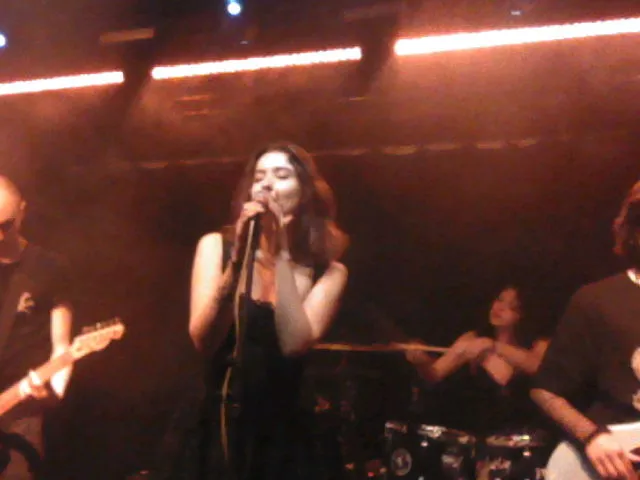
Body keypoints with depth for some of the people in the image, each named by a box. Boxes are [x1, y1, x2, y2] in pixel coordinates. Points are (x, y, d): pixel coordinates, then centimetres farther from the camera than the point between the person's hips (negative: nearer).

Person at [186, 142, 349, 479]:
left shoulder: (328, 271, -2)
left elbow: (294, 344, -17)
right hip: (214, 425, 0)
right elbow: (204, 341, -12)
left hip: (282, 434, 0)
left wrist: (282, 254, -16)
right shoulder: (217, 246, -1)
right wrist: (238, 259, -21)